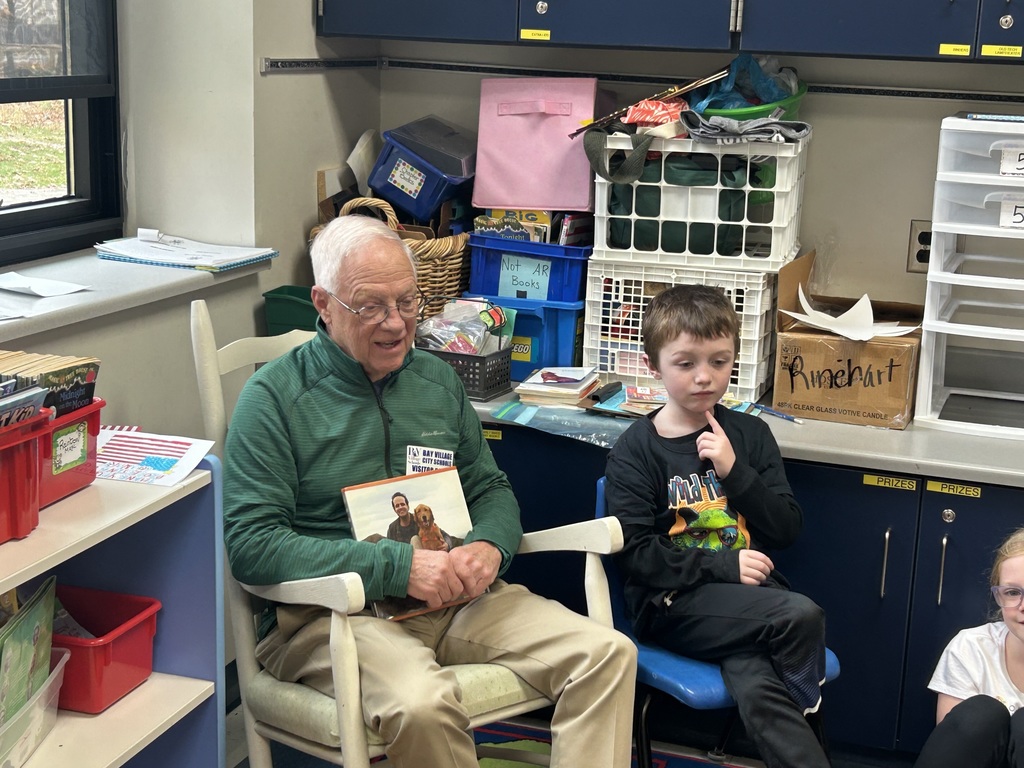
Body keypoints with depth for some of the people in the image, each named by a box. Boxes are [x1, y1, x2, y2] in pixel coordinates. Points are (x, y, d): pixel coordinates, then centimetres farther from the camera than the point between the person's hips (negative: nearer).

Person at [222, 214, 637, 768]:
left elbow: (490, 488, 22)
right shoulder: (275, 397, -5)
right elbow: (250, 544, -14)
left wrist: (488, 546, -5)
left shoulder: (437, 380, 14)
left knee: (607, 654, -14)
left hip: (452, 597, 6)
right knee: (421, 703, -36)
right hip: (331, 613, -5)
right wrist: (399, 567, -21)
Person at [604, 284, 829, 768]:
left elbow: (787, 528, 6)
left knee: (755, 687, -30)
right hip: (671, 605, -3)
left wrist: (735, 471, -9)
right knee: (802, 616, -27)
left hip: (747, 596, 3)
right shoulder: (634, 450, 0)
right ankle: (800, 703, -1)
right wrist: (724, 568, -15)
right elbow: (635, 552, -7)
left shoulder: (750, 434, 11)